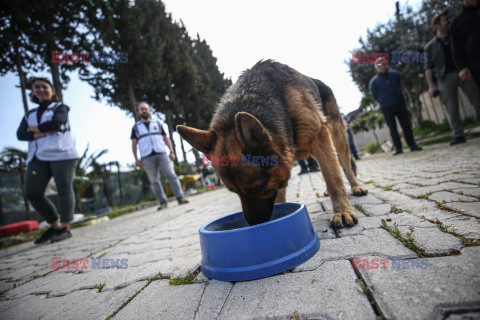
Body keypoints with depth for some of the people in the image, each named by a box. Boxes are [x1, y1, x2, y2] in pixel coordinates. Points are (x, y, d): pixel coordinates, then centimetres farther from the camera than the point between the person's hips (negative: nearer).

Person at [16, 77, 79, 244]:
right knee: (32, 192, -4)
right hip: (38, 156, 5)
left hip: (61, 154, -5)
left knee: (64, 190, -8)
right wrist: (43, 132, -8)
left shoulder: (60, 107, 10)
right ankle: (55, 225, 9)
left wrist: (35, 128, 4)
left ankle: (65, 227, -3)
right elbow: (20, 134, 9)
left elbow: (56, 124, -10)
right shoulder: (30, 114, 23)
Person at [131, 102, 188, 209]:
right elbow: (134, 143, 12)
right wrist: (136, 159, 2)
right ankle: (162, 202, 1)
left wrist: (171, 152, 4)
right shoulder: (136, 127, 17)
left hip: (161, 154, 0)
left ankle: (180, 197, -10)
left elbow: (166, 138, 16)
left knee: (171, 175, -11)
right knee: (154, 181, -3)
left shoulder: (157, 124, 20)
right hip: (147, 158, 0)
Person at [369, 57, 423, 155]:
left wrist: (399, 97, 14)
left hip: (400, 104, 2)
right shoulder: (374, 81, -3)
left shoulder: (395, 74, 5)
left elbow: (399, 86, 19)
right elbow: (374, 96, 6)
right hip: (386, 108, -2)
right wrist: (383, 102, 3)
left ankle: (412, 145, 9)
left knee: (406, 125, 3)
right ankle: (398, 148, 6)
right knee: (393, 129, 2)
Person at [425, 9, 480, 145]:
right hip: (445, 77, -2)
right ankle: (458, 135, 1)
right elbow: (428, 67, 3)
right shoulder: (431, 46, 9)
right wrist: (431, 85, -8)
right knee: (452, 109, -3)